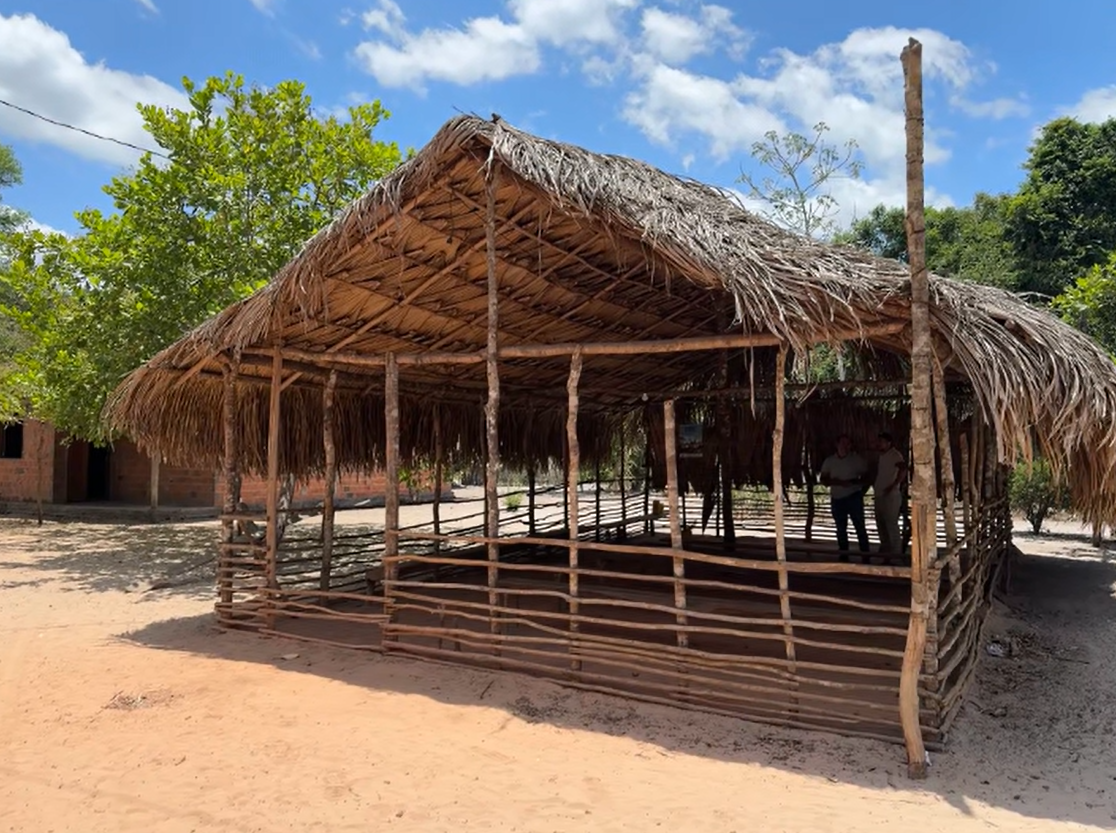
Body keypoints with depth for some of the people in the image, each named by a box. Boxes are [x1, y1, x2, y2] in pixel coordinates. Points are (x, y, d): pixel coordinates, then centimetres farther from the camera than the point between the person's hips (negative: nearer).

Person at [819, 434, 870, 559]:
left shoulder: (857, 459, 0)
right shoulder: (829, 461, 7)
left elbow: (865, 476, -1)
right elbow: (823, 480, 5)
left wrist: (853, 482, -20)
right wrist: (836, 482, -14)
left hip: (854, 497, -3)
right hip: (837, 498, 3)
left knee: (860, 526, -6)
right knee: (841, 529, 9)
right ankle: (844, 556, 17)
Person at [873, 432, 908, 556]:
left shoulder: (894, 454, -9)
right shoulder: (882, 456, 17)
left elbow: (903, 469, -25)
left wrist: (893, 485, -25)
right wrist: (874, 485, 13)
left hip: (891, 495, -9)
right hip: (880, 495, 9)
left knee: (891, 524, -6)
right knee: (881, 524, 14)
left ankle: (895, 553, 0)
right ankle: (885, 550, 25)